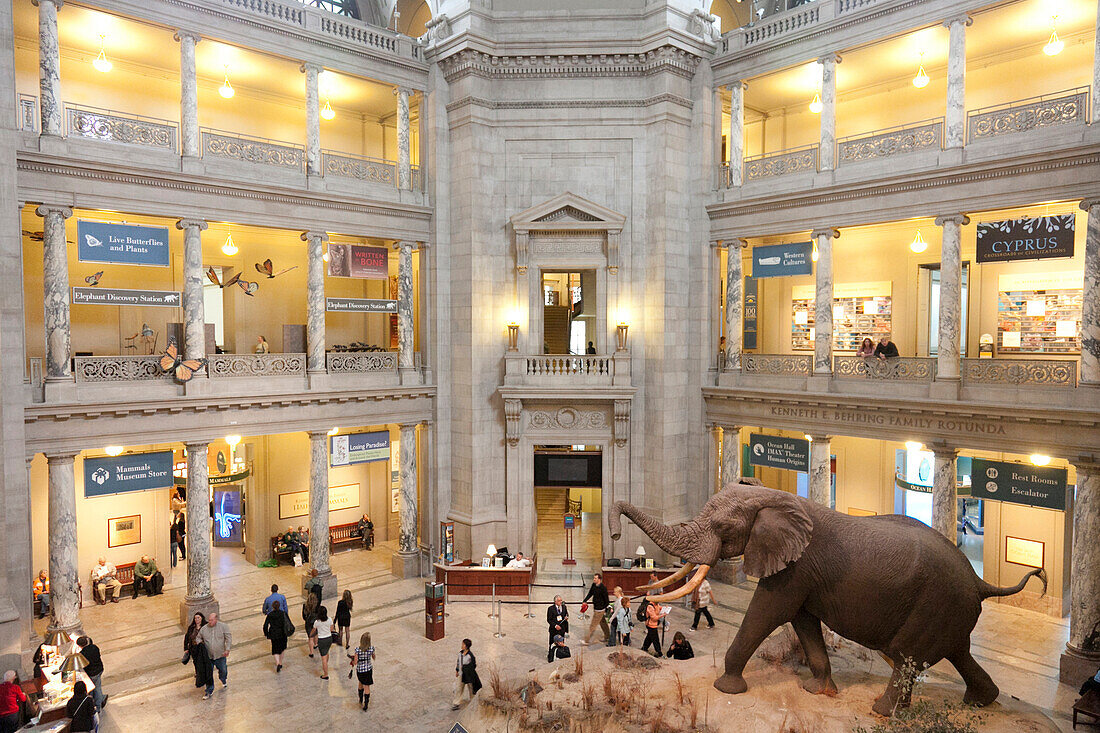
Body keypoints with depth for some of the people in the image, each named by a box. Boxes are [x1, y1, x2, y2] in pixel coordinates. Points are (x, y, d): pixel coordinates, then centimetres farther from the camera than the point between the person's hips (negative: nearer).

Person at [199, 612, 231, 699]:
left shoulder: (223, 627, -8)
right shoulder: (203, 629, -3)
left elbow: (228, 638, -7)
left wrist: (227, 649, -16)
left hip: (220, 655, -1)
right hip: (208, 656, 1)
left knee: (223, 670, 17)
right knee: (208, 674, 4)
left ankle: (224, 681, 48)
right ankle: (209, 692, 19)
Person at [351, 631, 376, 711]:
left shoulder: (358, 649, -22)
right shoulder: (371, 649, -16)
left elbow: (355, 662, -17)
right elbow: (374, 658, 3)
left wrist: (352, 660, 5)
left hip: (359, 670, 0)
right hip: (368, 669, 0)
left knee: (361, 683, 26)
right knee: (367, 686, 13)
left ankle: (360, 700, 43)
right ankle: (366, 704, 16)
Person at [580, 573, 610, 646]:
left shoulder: (603, 588, -24)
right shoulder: (593, 585, -1)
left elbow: (607, 600, -17)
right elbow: (590, 594, 11)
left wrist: (605, 610, -11)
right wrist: (585, 601, -1)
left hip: (599, 610, -8)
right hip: (595, 607, 8)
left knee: (593, 625, 0)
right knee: (602, 623, 21)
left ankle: (586, 640, 8)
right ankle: (607, 637, 36)